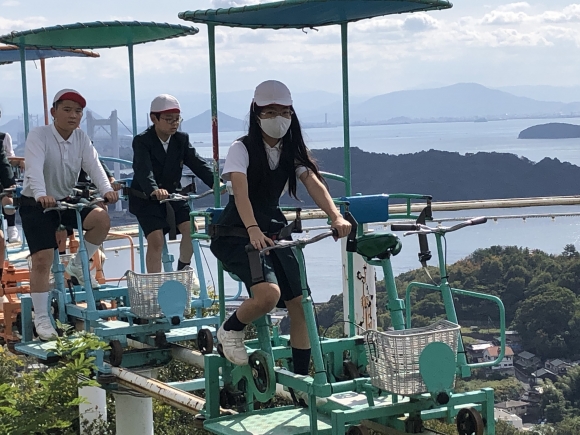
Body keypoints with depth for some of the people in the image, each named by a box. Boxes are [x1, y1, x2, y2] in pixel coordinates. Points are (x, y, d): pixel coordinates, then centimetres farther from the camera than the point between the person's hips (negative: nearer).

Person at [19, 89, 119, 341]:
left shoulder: (81, 138, -1)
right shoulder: (39, 136, -17)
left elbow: (93, 165, -15)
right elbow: (34, 168, -33)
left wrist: (106, 190, -35)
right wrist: (41, 195, -52)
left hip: (67, 202, 5)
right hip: (35, 205, -5)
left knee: (101, 220, -20)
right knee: (42, 259, -13)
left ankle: (78, 265, 3)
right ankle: (41, 318, -3)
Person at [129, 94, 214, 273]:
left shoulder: (182, 139, 0)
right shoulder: (142, 141, -16)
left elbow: (197, 163, -10)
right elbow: (143, 169, -32)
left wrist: (215, 182, -28)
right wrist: (154, 190, -52)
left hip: (172, 194, 4)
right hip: (146, 198, -4)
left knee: (190, 229, -13)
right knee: (156, 239, -19)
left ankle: (183, 271, 11)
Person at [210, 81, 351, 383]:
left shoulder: (292, 151, 4)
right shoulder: (242, 149, -12)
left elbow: (314, 184, -11)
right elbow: (241, 192, -28)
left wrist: (336, 217, -30)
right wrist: (253, 230, -46)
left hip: (273, 231, 6)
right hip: (237, 235, -6)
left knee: (300, 304, -3)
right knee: (269, 293, -29)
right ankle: (230, 330, 2)